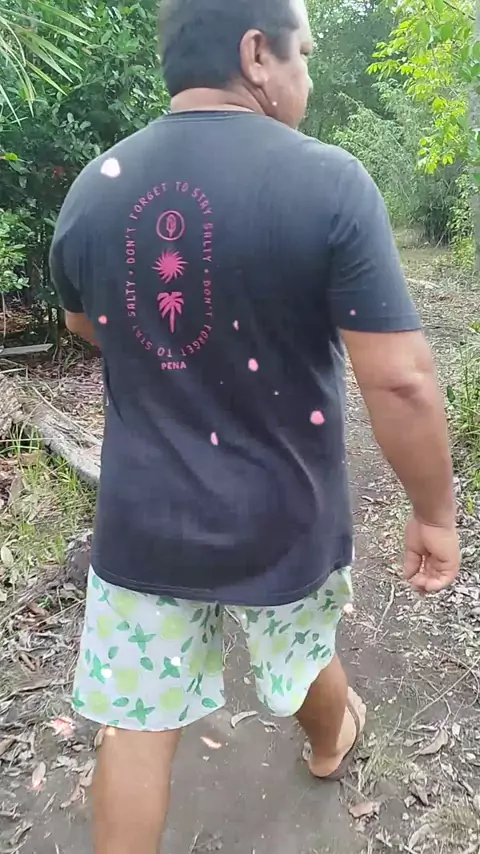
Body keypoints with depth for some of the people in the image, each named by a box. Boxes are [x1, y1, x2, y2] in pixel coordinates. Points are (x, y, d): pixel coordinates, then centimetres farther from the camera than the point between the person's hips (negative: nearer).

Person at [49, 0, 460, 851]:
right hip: (283, 518, -1)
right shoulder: (329, 182, -19)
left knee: (137, 720, 17)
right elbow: (400, 379, -21)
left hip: (141, 520, 2)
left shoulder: (92, 188, -4)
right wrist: (434, 511, -6)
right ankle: (331, 744, 61)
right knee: (310, 655, 29)